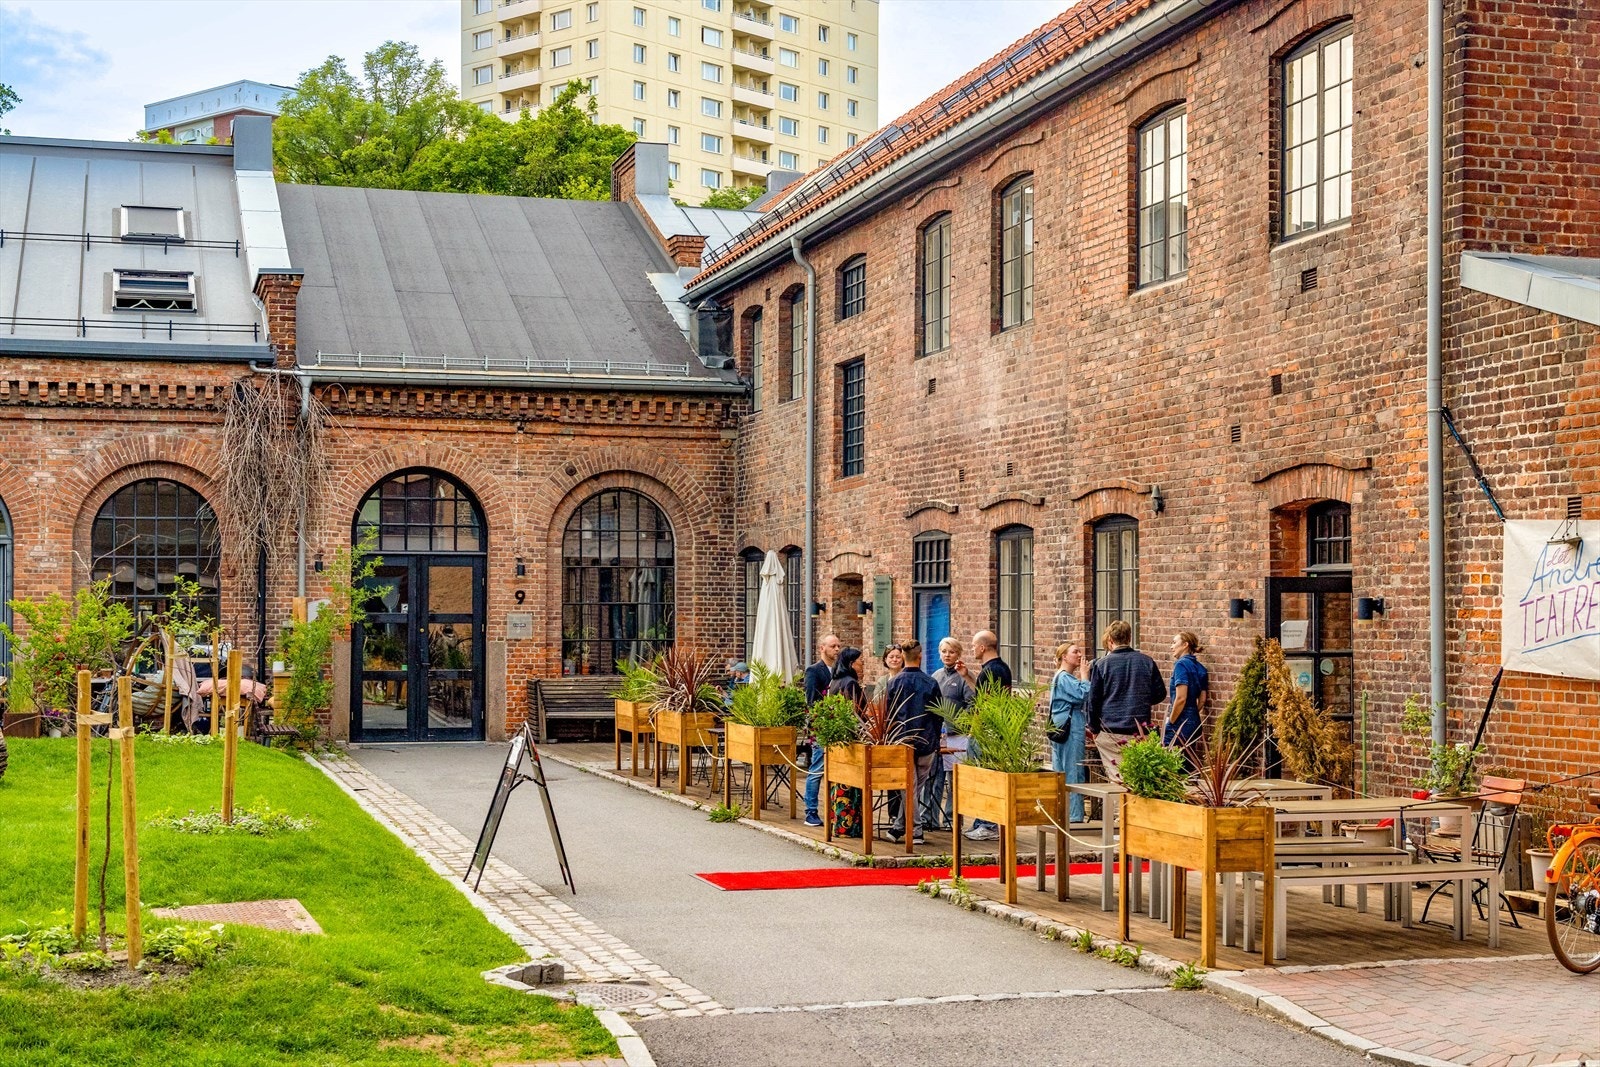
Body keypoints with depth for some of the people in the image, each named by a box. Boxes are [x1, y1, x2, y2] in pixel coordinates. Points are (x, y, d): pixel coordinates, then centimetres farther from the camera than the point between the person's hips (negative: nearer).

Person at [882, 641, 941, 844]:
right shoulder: (931, 683, -1)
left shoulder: (894, 683, -4)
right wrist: (935, 740, 16)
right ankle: (899, 827, 12)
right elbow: (938, 716, 5)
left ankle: (915, 830, 3)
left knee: (908, 788, 4)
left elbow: (887, 714, 0)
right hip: (927, 743, 1)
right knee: (914, 787, 10)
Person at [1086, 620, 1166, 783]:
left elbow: (1093, 700, 0)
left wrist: (1094, 728, 13)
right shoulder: (1147, 662, 4)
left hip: (1111, 732, -3)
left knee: (1117, 778, -1)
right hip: (1140, 731, 3)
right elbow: (1160, 694, 9)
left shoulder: (1102, 664, -4)